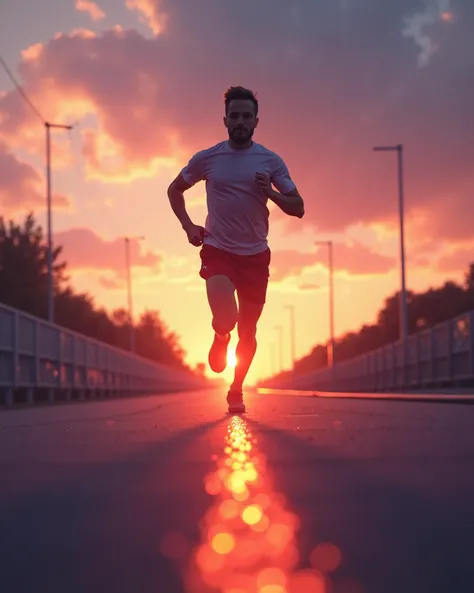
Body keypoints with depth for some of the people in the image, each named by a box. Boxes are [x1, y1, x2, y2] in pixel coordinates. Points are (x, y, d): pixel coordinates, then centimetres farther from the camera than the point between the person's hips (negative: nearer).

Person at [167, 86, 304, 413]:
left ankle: (237, 391, 28)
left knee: (248, 331, 7)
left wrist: (271, 192, -17)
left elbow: (298, 208, 1)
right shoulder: (207, 159, -1)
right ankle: (220, 340, 14)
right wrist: (188, 226, 2)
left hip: (255, 254, 2)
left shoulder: (271, 161, 0)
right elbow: (175, 190, 15)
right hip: (217, 250, -2)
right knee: (225, 319, -24)